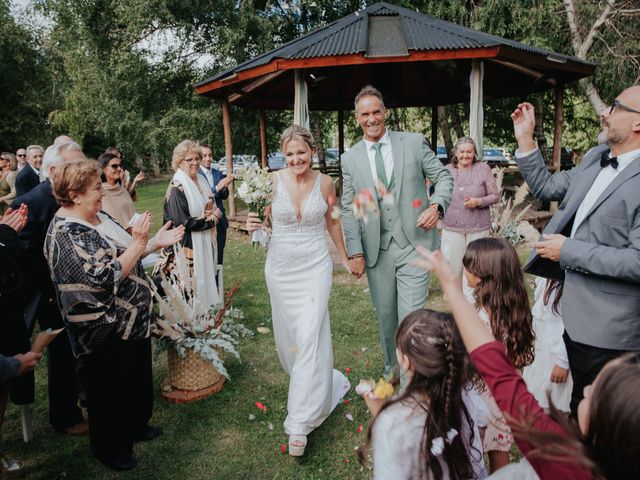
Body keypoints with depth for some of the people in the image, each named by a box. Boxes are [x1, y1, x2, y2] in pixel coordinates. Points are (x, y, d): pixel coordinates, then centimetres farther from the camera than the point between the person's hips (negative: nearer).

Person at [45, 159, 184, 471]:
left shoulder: (97, 217, 4)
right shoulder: (66, 233, -24)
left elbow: (123, 255, 13)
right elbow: (107, 276, -31)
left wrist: (155, 242, 2)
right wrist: (138, 242, -27)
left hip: (132, 319, 9)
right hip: (105, 330, -9)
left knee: (138, 377, 24)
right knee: (110, 388, 12)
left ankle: (135, 425, 47)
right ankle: (110, 447, 35)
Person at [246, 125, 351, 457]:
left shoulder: (325, 182, -3)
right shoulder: (273, 181, -6)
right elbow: (263, 218, 5)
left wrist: (345, 257, 20)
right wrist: (253, 225, -19)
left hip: (315, 266, -1)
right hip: (281, 266, 1)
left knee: (309, 337, -8)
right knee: (288, 333, 12)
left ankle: (299, 424, 0)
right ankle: (323, 382, 42)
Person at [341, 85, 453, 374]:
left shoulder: (414, 142, 2)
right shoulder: (350, 159, 6)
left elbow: (443, 177, 8)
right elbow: (349, 210, 5)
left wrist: (437, 206, -12)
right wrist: (355, 253, -2)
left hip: (414, 244, -2)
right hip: (376, 250, 2)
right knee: (385, 317, 13)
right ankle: (392, 371, 33)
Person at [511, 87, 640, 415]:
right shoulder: (595, 158, 5)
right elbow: (545, 187, 16)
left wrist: (568, 250, -20)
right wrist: (525, 139, 7)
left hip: (607, 332, -8)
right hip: (575, 316, 8)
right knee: (579, 409, 27)